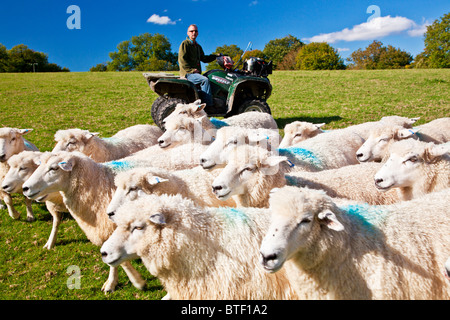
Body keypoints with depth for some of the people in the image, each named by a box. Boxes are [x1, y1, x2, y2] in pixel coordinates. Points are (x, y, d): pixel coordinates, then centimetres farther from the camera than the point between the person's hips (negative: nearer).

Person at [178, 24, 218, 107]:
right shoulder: (185, 44, -2)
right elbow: (181, 60, -10)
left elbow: (203, 58, 29)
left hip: (196, 73, 9)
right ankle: (208, 105, -35)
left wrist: (216, 56, 19)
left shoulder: (198, 46, 24)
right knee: (205, 80, -31)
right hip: (187, 73, -9)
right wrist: (192, 69, -17)